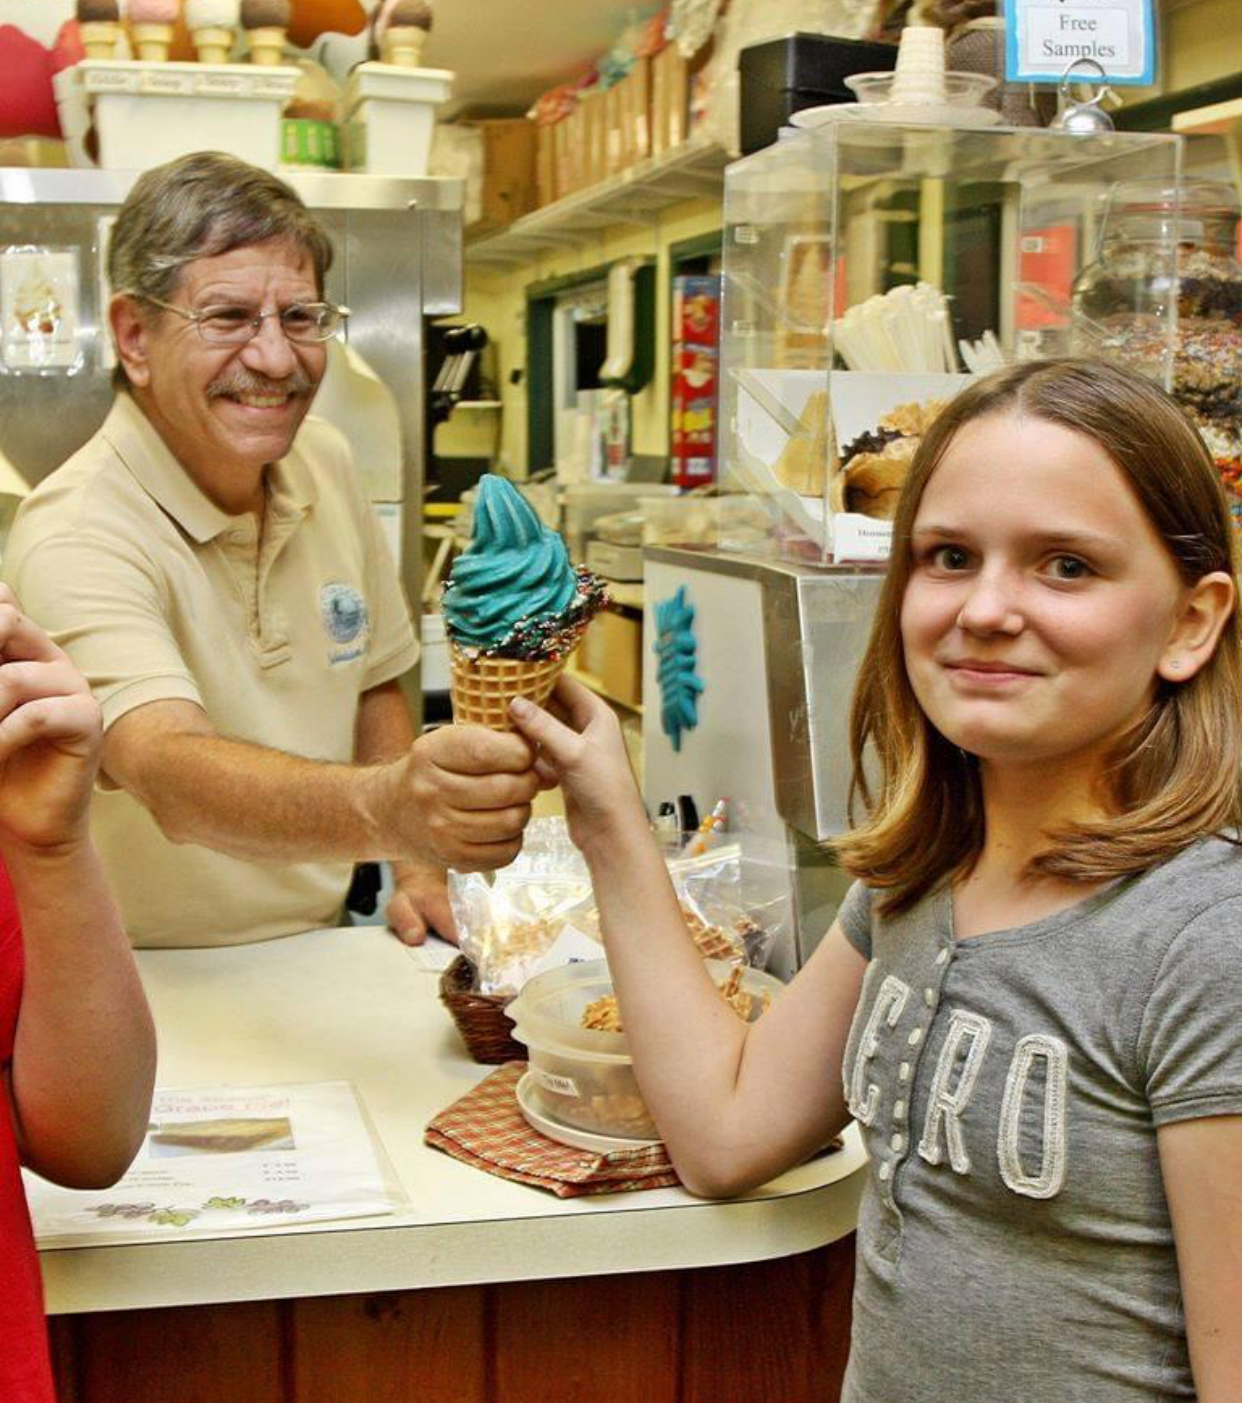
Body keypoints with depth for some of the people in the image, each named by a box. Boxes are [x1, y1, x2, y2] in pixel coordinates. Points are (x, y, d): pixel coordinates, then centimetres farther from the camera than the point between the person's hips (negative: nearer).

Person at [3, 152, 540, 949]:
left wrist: (419, 868, 1)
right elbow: (170, 775, -36)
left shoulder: (326, 463, 3)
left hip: (319, 957, 6)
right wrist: (388, 806, -54)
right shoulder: (75, 536, -20)